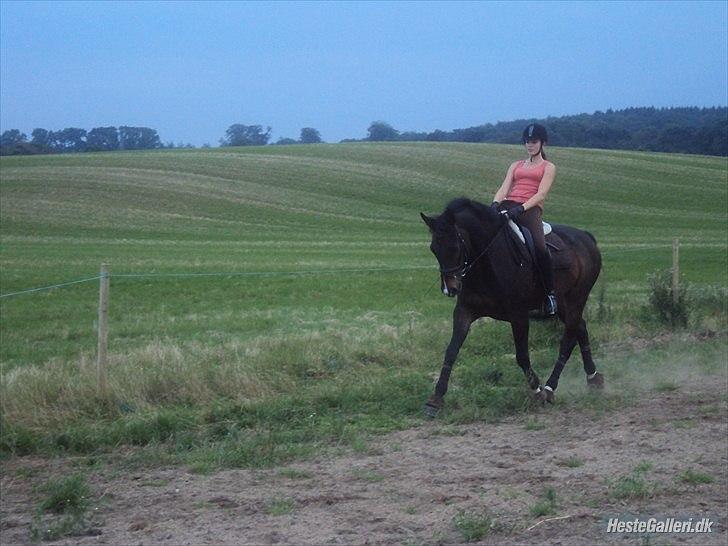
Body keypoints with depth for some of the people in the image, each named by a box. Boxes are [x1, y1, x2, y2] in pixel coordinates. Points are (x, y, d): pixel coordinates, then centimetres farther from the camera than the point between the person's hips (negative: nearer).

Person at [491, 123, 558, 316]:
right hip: (508, 205, 5)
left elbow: (541, 194, -1)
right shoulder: (516, 165, 28)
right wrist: (495, 204, -10)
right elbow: (504, 188, 14)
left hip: (531, 208, -5)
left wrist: (521, 208, -19)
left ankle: (550, 293, -16)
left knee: (540, 247, -31)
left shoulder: (548, 167, 15)